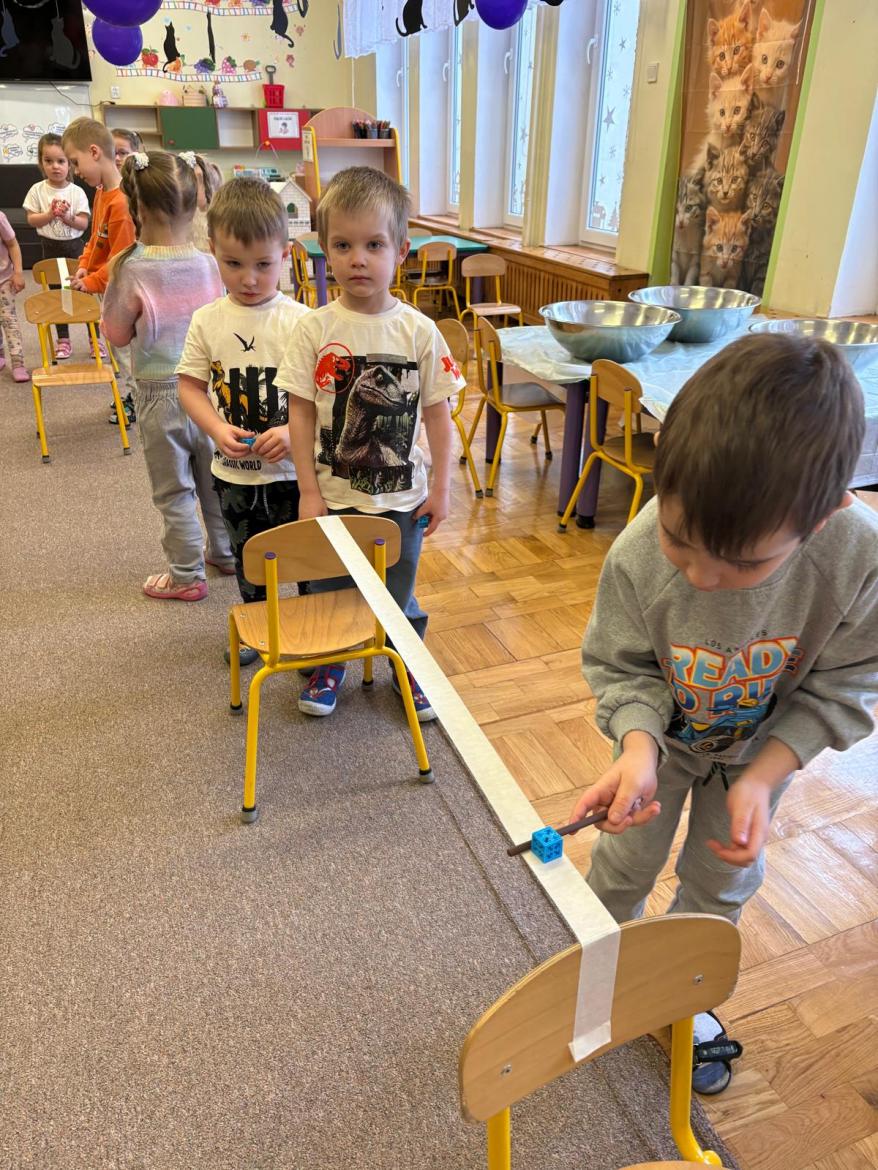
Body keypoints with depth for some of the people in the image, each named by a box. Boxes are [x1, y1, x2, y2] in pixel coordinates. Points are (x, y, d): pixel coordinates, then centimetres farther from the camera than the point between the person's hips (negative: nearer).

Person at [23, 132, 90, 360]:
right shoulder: (37, 190, -2)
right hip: (51, 247, 2)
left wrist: (67, 217, -25)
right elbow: (31, 219, -4)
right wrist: (50, 214, -19)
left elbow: (84, 223, -8)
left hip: (75, 246, -1)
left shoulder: (77, 192, -5)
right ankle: (63, 340, 17)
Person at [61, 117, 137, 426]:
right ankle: (131, 394, 31)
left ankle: (136, 400, 16)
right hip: (109, 288, 9)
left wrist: (91, 282, -15)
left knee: (124, 345, 2)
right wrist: (85, 266, 2)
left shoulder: (121, 203, -25)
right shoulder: (101, 192, 6)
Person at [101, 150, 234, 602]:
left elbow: (116, 333, -4)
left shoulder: (133, 270, -17)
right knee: (214, 479, 20)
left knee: (173, 491, 9)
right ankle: (225, 552, 36)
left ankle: (186, 575, 19)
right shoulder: (210, 264, -7)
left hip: (161, 394, -4)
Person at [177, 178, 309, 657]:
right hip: (233, 473, 3)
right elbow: (190, 386, 2)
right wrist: (217, 429, -14)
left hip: (291, 473, -3)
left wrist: (294, 431, -24)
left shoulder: (300, 321, -10)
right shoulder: (207, 321, -2)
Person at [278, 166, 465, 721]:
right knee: (328, 590, 17)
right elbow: (301, 412, -5)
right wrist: (309, 492, -7)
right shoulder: (316, 329, -8)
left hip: (401, 498, 0)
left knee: (400, 596, 16)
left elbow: (438, 413, -2)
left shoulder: (419, 331, -8)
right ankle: (331, 665, 42)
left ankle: (409, 666, 41)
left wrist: (440, 489, -2)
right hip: (333, 497, 1)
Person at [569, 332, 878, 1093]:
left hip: (768, 742, 1)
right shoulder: (638, 554, -38)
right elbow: (623, 668, -20)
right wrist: (639, 750, -38)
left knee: (722, 877, 20)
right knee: (627, 861, 18)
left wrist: (763, 778, -27)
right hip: (663, 732, -1)